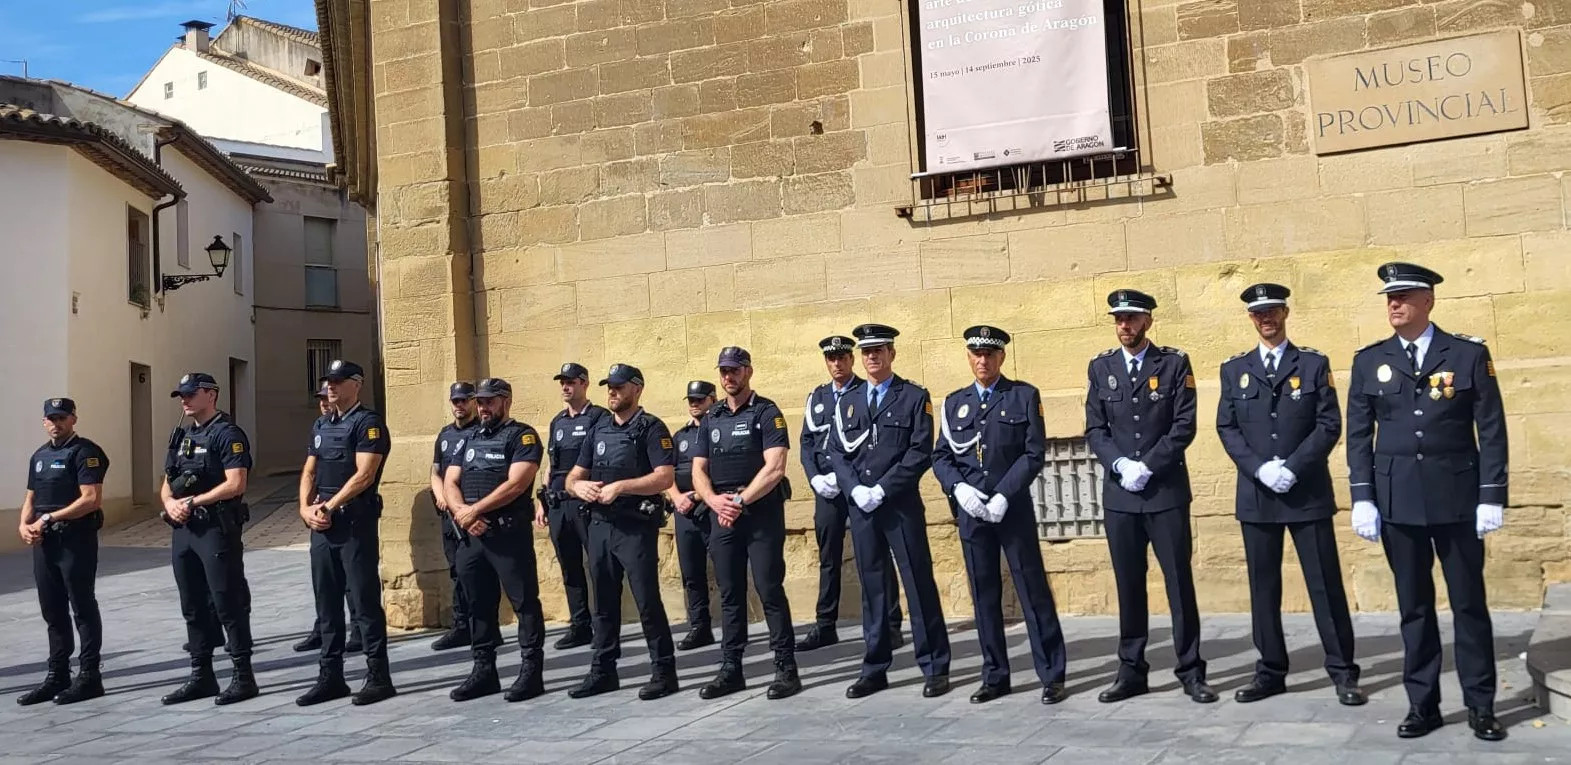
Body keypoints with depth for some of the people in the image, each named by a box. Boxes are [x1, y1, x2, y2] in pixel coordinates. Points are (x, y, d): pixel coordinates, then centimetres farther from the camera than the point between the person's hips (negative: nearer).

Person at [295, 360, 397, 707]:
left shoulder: (368, 423, -8)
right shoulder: (321, 426, 17)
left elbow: (364, 475, -17)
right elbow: (309, 472, 16)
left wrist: (330, 506, -18)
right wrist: (306, 509, -1)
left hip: (355, 524, -8)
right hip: (321, 526, 8)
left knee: (365, 601, -4)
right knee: (327, 603, 11)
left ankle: (379, 677, 2)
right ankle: (330, 676, 19)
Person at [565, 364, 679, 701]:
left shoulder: (651, 428, -4)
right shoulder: (598, 430, 16)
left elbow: (665, 477, -17)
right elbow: (573, 477, 17)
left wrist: (620, 487, -21)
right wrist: (579, 486, -7)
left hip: (636, 526, -7)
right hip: (600, 525, 7)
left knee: (647, 600, -6)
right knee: (604, 602, 12)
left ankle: (664, 671, 2)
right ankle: (603, 671, 20)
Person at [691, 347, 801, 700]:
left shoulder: (766, 413, -4)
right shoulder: (712, 418, 14)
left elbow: (775, 468, -14)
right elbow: (698, 470, 11)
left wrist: (740, 501, -17)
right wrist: (715, 501, -8)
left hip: (762, 513, -5)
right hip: (722, 515, 6)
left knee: (770, 590, -5)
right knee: (730, 594, 9)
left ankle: (786, 668, 1)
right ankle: (730, 669, 15)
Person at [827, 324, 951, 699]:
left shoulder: (915, 397, 1)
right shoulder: (847, 403, 14)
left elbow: (921, 453, -7)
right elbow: (837, 453, 10)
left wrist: (882, 489, -13)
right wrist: (856, 489, -7)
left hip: (902, 506, -4)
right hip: (860, 508, 4)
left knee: (919, 584, -1)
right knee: (872, 587, 8)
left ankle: (935, 668, 7)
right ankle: (874, 669, 15)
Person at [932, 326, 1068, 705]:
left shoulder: (1025, 395, 3)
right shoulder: (954, 403, 12)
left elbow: (1035, 454, -4)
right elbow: (940, 457, 9)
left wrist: (1004, 495, -13)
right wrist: (959, 488, -10)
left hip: (1013, 509, -3)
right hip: (969, 511, 3)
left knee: (1033, 591, -1)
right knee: (984, 595, 7)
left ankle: (1052, 675, 7)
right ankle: (995, 676, 15)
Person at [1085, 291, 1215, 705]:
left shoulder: (1175, 363, 1)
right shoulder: (1100, 368, 9)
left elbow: (1184, 426, -5)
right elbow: (1095, 429, 5)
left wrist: (1148, 466, -14)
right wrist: (1121, 464, -11)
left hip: (1167, 492, -2)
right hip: (1119, 495, 2)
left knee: (1180, 582, 0)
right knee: (1128, 585, 7)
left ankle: (1191, 671, 9)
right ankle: (1131, 671, 15)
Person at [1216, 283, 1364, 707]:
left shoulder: (1314, 364, 4)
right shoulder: (1234, 369, 9)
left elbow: (1329, 425, -3)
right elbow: (1227, 428, 4)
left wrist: (1293, 467, -14)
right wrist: (1259, 468, -11)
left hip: (1308, 493, -2)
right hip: (1255, 494, 2)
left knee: (1325, 583, 0)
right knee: (1262, 586, 6)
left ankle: (1343, 672, 9)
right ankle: (1271, 671, 15)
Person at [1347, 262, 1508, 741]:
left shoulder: (1469, 354, 0)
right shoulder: (1369, 361, 5)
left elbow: (1491, 430, -1)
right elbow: (1358, 434, 5)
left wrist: (1492, 496, -7)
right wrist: (1362, 498, -3)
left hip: (1457, 497, -1)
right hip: (1397, 500, 2)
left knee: (1469, 603, 5)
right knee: (1413, 606, 8)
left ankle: (1480, 706, 15)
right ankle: (1423, 705, 15)